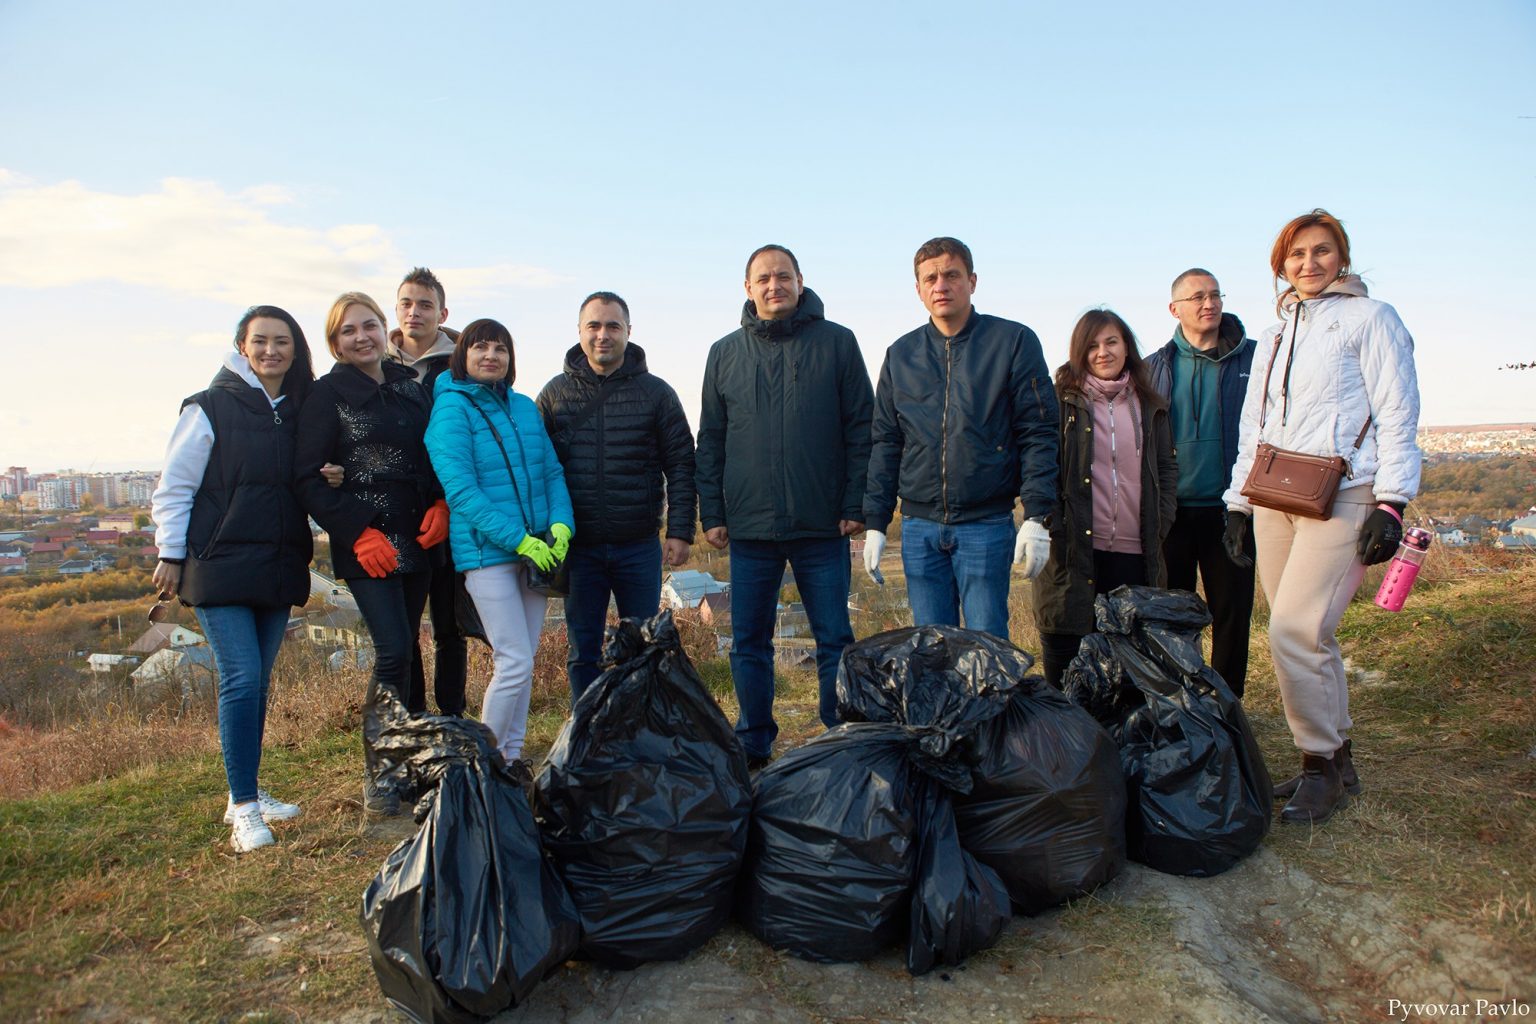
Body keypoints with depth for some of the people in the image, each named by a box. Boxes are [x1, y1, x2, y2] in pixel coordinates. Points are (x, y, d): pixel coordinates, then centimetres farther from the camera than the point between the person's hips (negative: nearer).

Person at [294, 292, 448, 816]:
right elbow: (307, 478, -7)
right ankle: (378, 774, 1)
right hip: (367, 546, -5)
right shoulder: (328, 394, -3)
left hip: (417, 539, 5)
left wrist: (440, 505, 0)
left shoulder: (410, 386, 12)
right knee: (393, 651, -13)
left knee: (407, 649, 11)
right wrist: (358, 533, -14)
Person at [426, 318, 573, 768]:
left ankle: (512, 756, 24)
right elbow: (460, 490, -14)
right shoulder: (452, 408, -6)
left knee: (522, 662, 11)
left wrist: (561, 525, -7)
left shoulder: (524, 406, 11)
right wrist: (520, 540, -19)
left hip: (535, 551, 6)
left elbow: (552, 472, 12)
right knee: (515, 663, -7)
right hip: (487, 553, -6)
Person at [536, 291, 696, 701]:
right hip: (579, 546, 1)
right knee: (583, 652, 9)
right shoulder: (555, 394, 6)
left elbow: (681, 465, 1)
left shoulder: (656, 392, 2)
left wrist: (680, 531, -6)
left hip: (640, 546, -1)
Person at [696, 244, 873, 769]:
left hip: (822, 526, -2)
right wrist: (711, 513, 4)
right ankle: (754, 743, 24)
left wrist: (856, 505, -5)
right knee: (748, 642, 9)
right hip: (749, 526, 2)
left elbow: (861, 429, 1)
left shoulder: (836, 342, 3)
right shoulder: (725, 353, 10)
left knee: (835, 639, 5)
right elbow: (710, 440, 11)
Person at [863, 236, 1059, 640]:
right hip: (919, 526, 3)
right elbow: (885, 442, 12)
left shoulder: (1014, 342, 1)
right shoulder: (901, 354, 11)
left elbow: (1038, 433, -2)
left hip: (986, 524, -3)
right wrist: (876, 523, 7)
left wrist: (1036, 516, -11)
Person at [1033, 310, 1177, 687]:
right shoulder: (1061, 400, 1)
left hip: (1134, 552, 4)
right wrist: (1052, 528, -10)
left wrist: (1159, 525, 5)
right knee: (1064, 659, 2)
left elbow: (1167, 468, 17)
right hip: (1073, 549, -3)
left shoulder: (1150, 406, 14)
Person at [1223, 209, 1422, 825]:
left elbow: (1397, 417, -3)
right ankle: (1336, 762, 18)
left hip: (1342, 498, -6)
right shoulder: (1272, 339, 21)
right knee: (1307, 636, 6)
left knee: (1294, 630, -15)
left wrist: (1390, 503, -12)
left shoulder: (1370, 319, 4)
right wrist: (1238, 502, 14)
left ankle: (1320, 764, 1)